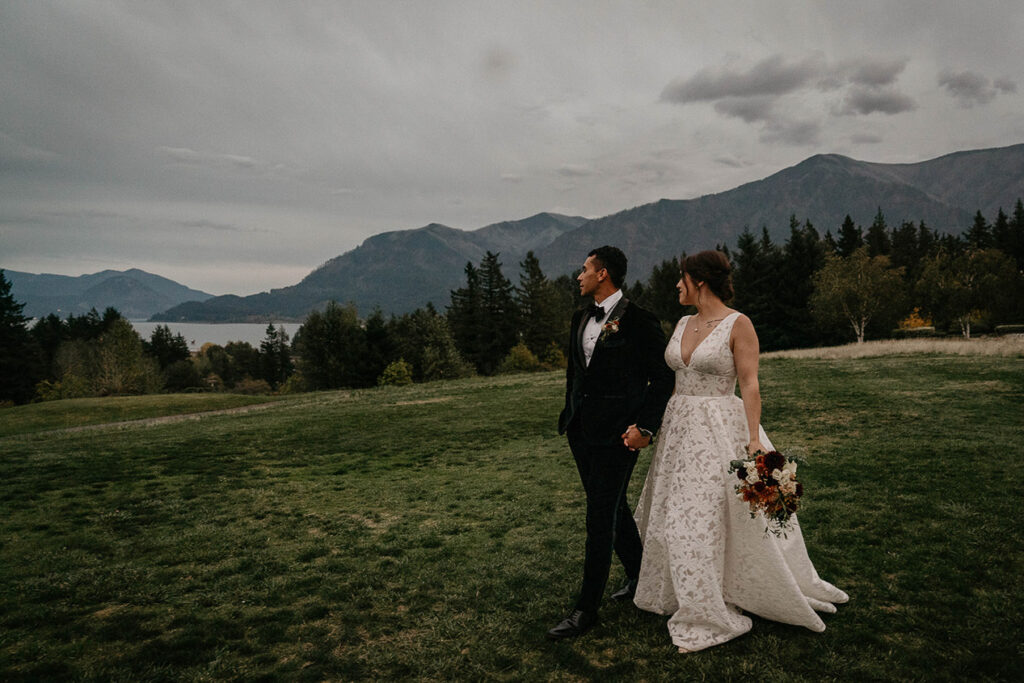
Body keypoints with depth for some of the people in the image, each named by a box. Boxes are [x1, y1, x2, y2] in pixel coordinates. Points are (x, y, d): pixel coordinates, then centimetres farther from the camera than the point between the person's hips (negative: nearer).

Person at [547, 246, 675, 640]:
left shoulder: (639, 322, -11)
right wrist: (571, 415, 16)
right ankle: (639, 578, 37)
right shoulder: (580, 319, 12)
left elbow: (662, 378, -8)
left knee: (601, 518, -3)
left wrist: (646, 427, -14)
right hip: (581, 430, 8)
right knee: (612, 509, 18)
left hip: (616, 432, -8)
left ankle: (586, 610, 7)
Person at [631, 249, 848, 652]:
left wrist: (754, 439, -20)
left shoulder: (738, 324, -10)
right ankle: (702, 607, 32)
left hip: (720, 430, -7)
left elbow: (749, 385, -13)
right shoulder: (683, 324, 10)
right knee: (678, 517, 14)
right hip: (680, 428, 7)